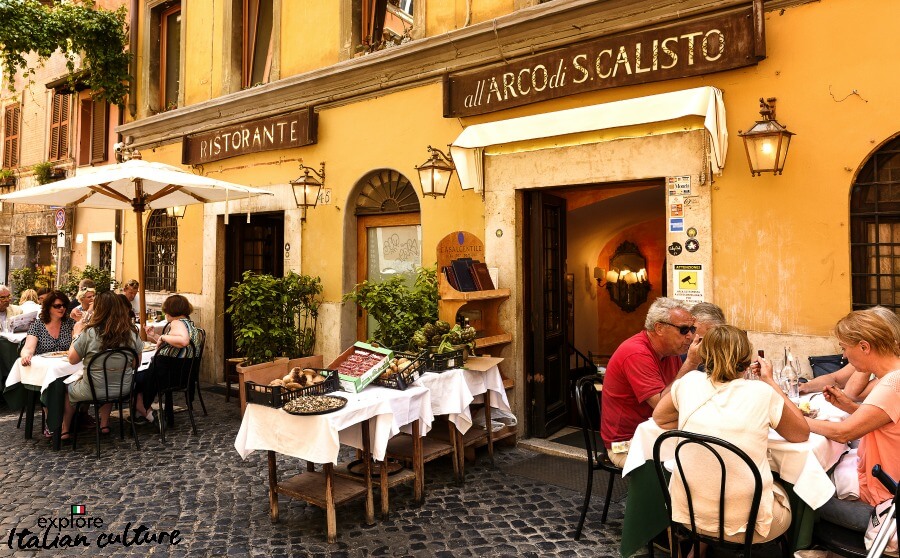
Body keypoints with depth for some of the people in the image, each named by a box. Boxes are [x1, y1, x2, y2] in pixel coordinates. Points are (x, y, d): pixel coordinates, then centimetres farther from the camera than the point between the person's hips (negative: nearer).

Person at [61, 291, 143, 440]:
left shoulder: (90, 333, -20)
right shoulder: (132, 332, -11)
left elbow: (72, 359, -6)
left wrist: (76, 335, 4)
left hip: (93, 391, -3)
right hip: (123, 389, 3)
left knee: (68, 388, 30)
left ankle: (64, 430, 39)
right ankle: (105, 424, 39)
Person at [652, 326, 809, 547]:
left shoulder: (690, 382, -4)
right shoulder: (762, 392, -11)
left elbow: (659, 417, 15)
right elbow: (802, 434, 9)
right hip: (744, 521, -3)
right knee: (788, 499, 31)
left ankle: (698, 548, 32)